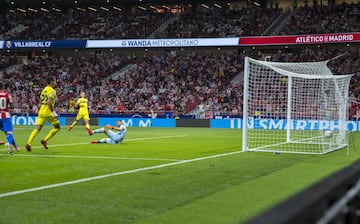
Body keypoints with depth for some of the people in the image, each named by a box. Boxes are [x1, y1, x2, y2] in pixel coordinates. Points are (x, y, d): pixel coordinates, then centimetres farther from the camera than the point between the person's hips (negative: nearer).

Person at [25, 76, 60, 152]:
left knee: (37, 128, 3)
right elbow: (49, 102, -21)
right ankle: (45, 140, 0)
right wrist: (54, 112, -18)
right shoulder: (52, 91, -10)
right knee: (57, 127, 8)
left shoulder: (44, 90, 16)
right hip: (48, 112, -7)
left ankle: (28, 143, -10)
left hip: (41, 111, 7)